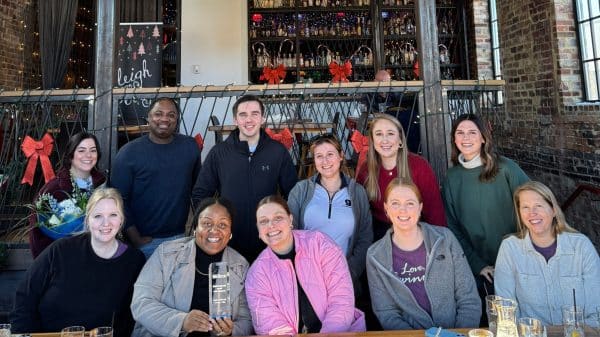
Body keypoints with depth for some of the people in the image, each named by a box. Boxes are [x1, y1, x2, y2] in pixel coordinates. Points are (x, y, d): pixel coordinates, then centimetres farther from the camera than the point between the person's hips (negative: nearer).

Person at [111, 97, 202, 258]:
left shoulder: (190, 146, 1)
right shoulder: (129, 152, -6)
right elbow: (119, 199, -7)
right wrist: (136, 239, -10)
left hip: (181, 237, 3)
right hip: (146, 241, -2)